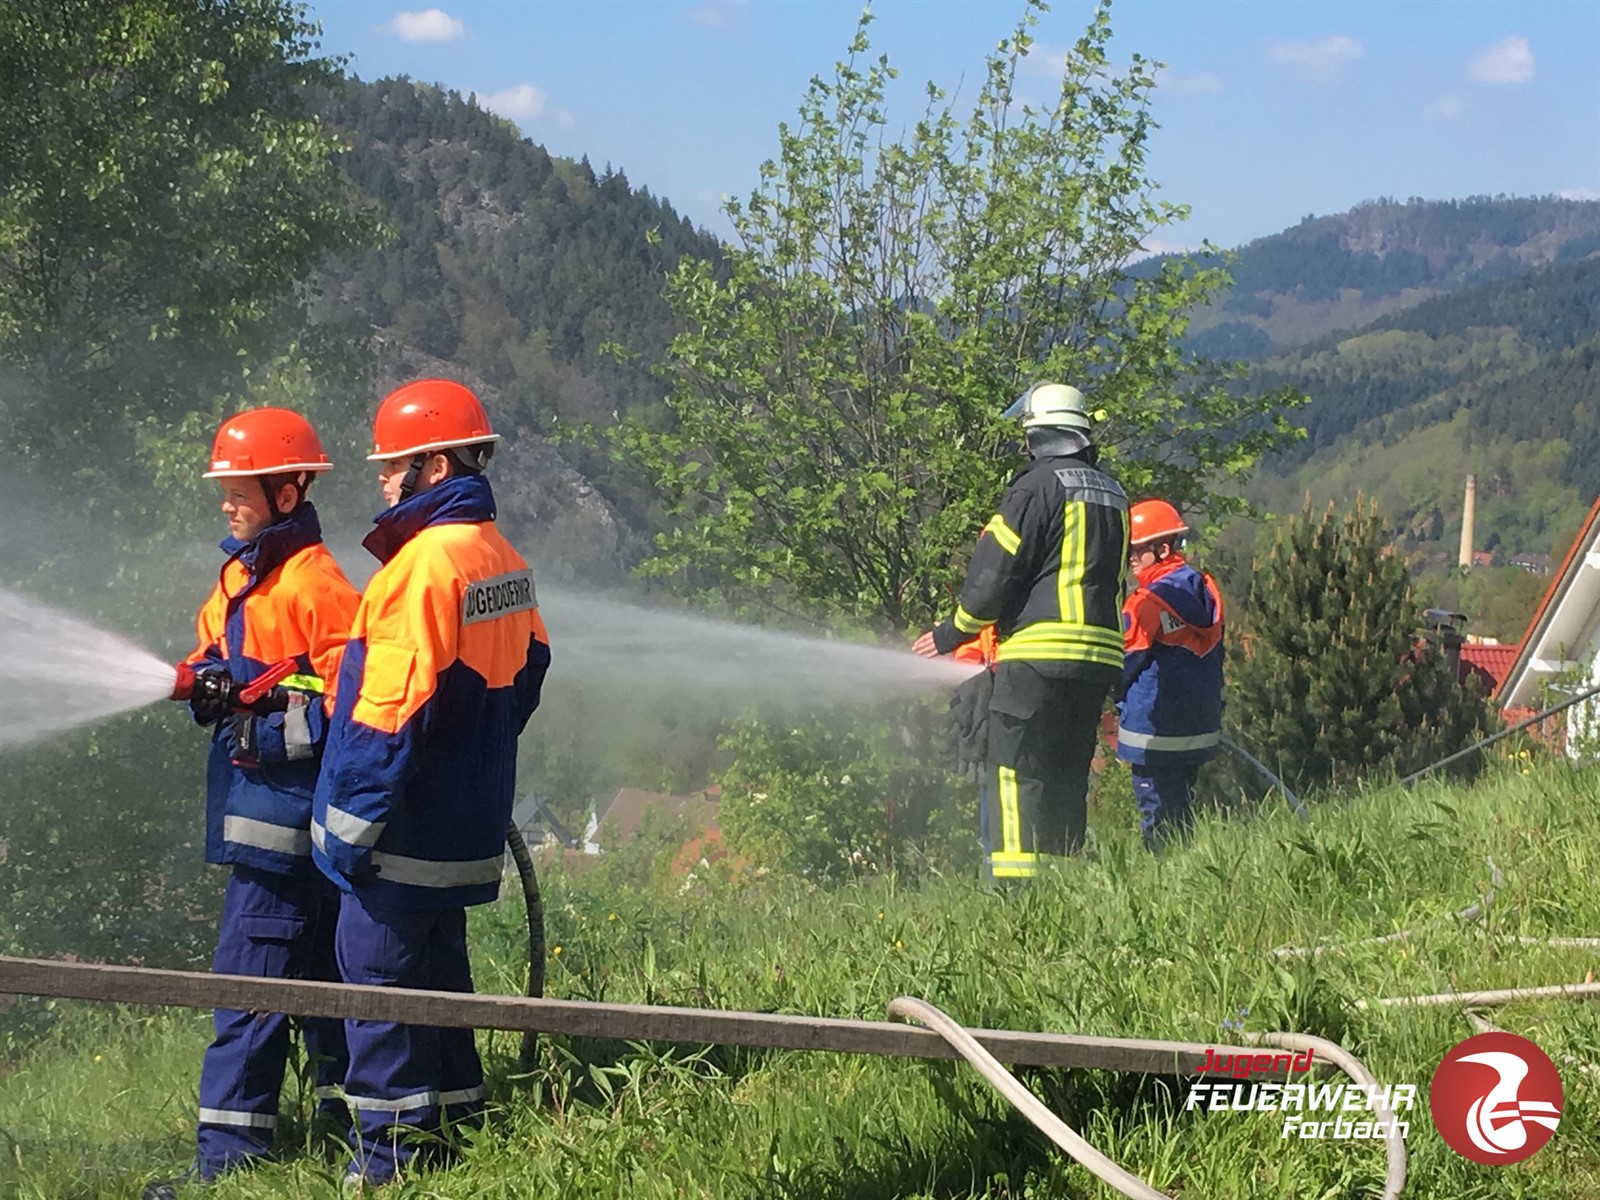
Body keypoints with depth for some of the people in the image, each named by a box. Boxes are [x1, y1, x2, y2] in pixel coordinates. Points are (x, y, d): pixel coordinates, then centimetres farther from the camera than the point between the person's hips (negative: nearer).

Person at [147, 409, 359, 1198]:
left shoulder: (315, 584, -14)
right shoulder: (239, 577, 16)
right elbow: (214, 658, 21)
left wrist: (271, 733, -21)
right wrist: (207, 685, -2)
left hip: (285, 806, -10)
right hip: (264, 804, 10)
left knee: (249, 970, -10)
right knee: (316, 966, 16)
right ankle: (348, 1119, 26)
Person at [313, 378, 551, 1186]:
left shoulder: (424, 564, -20)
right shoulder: (504, 561, 8)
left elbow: (393, 710, -22)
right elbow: (526, 669, 16)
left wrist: (353, 827, -17)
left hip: (405, 840, -9)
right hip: (466, 832, 9)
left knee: (377, 983, -1)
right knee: (440, 981, 18)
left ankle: (389, 1162, 3)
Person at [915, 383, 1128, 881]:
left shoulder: (1038, 485, -6)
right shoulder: (1112, 494, 18)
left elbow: (996, 570, -9)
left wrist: (955, 631, 6)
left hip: (1041, 653, -8)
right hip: (1100, 660, 8)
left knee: (1017, 770, -8)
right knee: (1068, 776, 13)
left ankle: (1018, 886, -16)